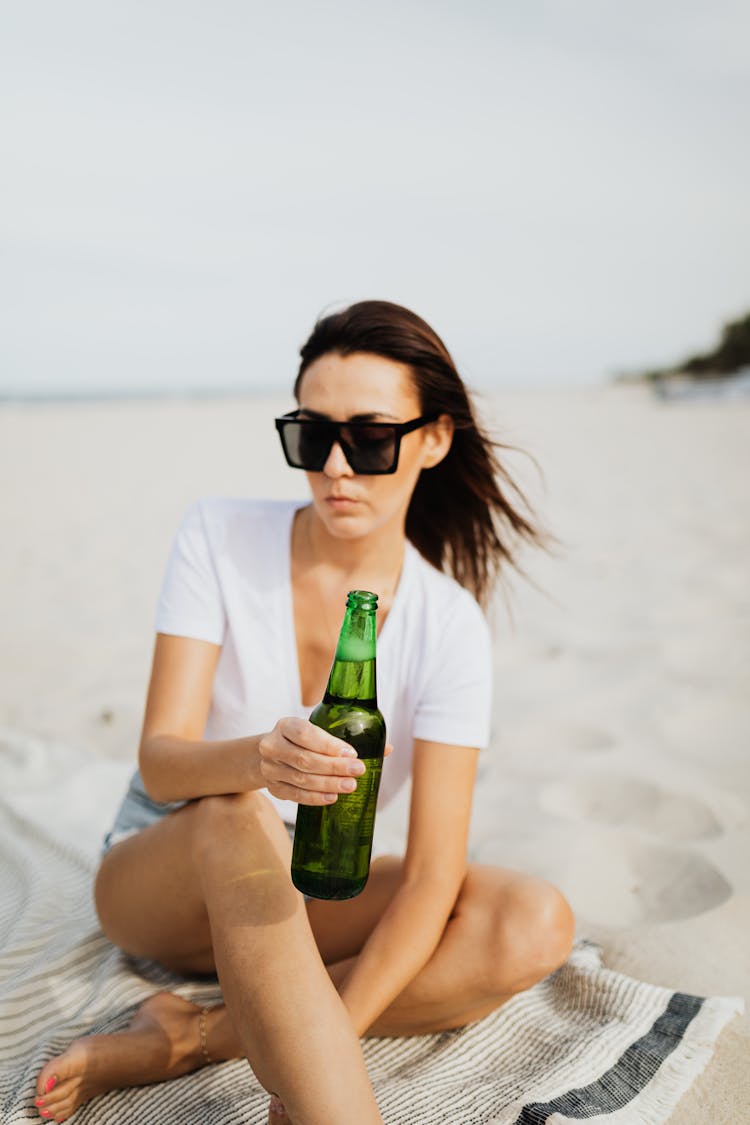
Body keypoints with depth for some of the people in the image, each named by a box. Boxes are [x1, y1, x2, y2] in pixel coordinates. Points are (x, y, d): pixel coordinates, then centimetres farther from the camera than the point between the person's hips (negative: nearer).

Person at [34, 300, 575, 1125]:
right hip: (156, 883, -2)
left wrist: (328, 1041, -29)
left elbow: (431, 875, -18)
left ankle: (185, 1038, -21)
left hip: (305, 898, 2)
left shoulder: (447, 624, -14)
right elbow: (159, 761, -21)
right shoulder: (218, 539, -14)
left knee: (535, 926, -23)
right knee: (236, 817, -37)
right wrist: (255, 758, -44)